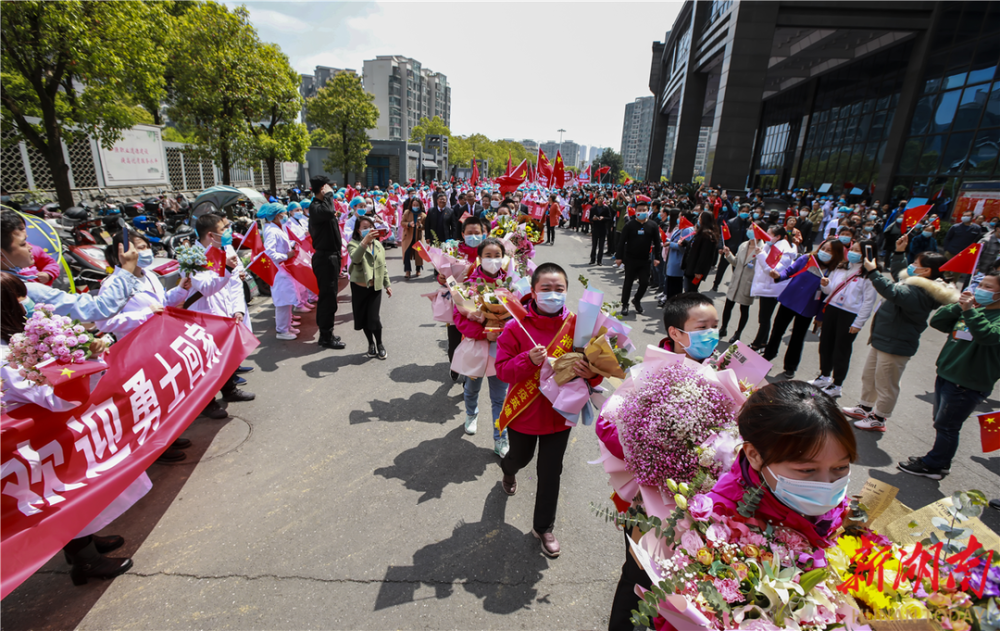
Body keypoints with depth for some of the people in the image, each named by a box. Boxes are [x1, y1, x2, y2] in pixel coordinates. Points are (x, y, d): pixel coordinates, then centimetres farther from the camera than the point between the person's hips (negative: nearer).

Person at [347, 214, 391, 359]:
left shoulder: (378, 245, 7)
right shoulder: (353, 244, -8)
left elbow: (383, 266, 14)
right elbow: (355, 258, -32)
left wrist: (387, 284, 13)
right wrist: (365, 241, -45)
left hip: (376, 287, 1)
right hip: (359, 287, -1)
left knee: (374, 317, -6)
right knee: (363, 318, 8)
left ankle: (379, 345, 15)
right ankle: (371, 343, 30)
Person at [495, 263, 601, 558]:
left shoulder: (576, 324, -12)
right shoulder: (516, 327, -18)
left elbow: (589, 364, -4)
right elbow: (502, 368, -17)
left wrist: (592, 374, -27)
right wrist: (528, 360, -34)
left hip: (559, 413, 1)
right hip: (523, 412, -1)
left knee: (550, 473, 13)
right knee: (521, 457, 26)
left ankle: (543, 527, 39)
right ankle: (508, 470, 66)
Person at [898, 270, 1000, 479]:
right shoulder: (973, 310, 10)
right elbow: (937, 322, 5)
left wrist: (970, 311, -36)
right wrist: (958, 306, -8)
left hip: (968, 385, -8)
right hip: (945, 376, 8)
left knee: (946, 426, 3)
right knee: (941, 423, 18)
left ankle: (932, 465, 16)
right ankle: (940, 462, 32)